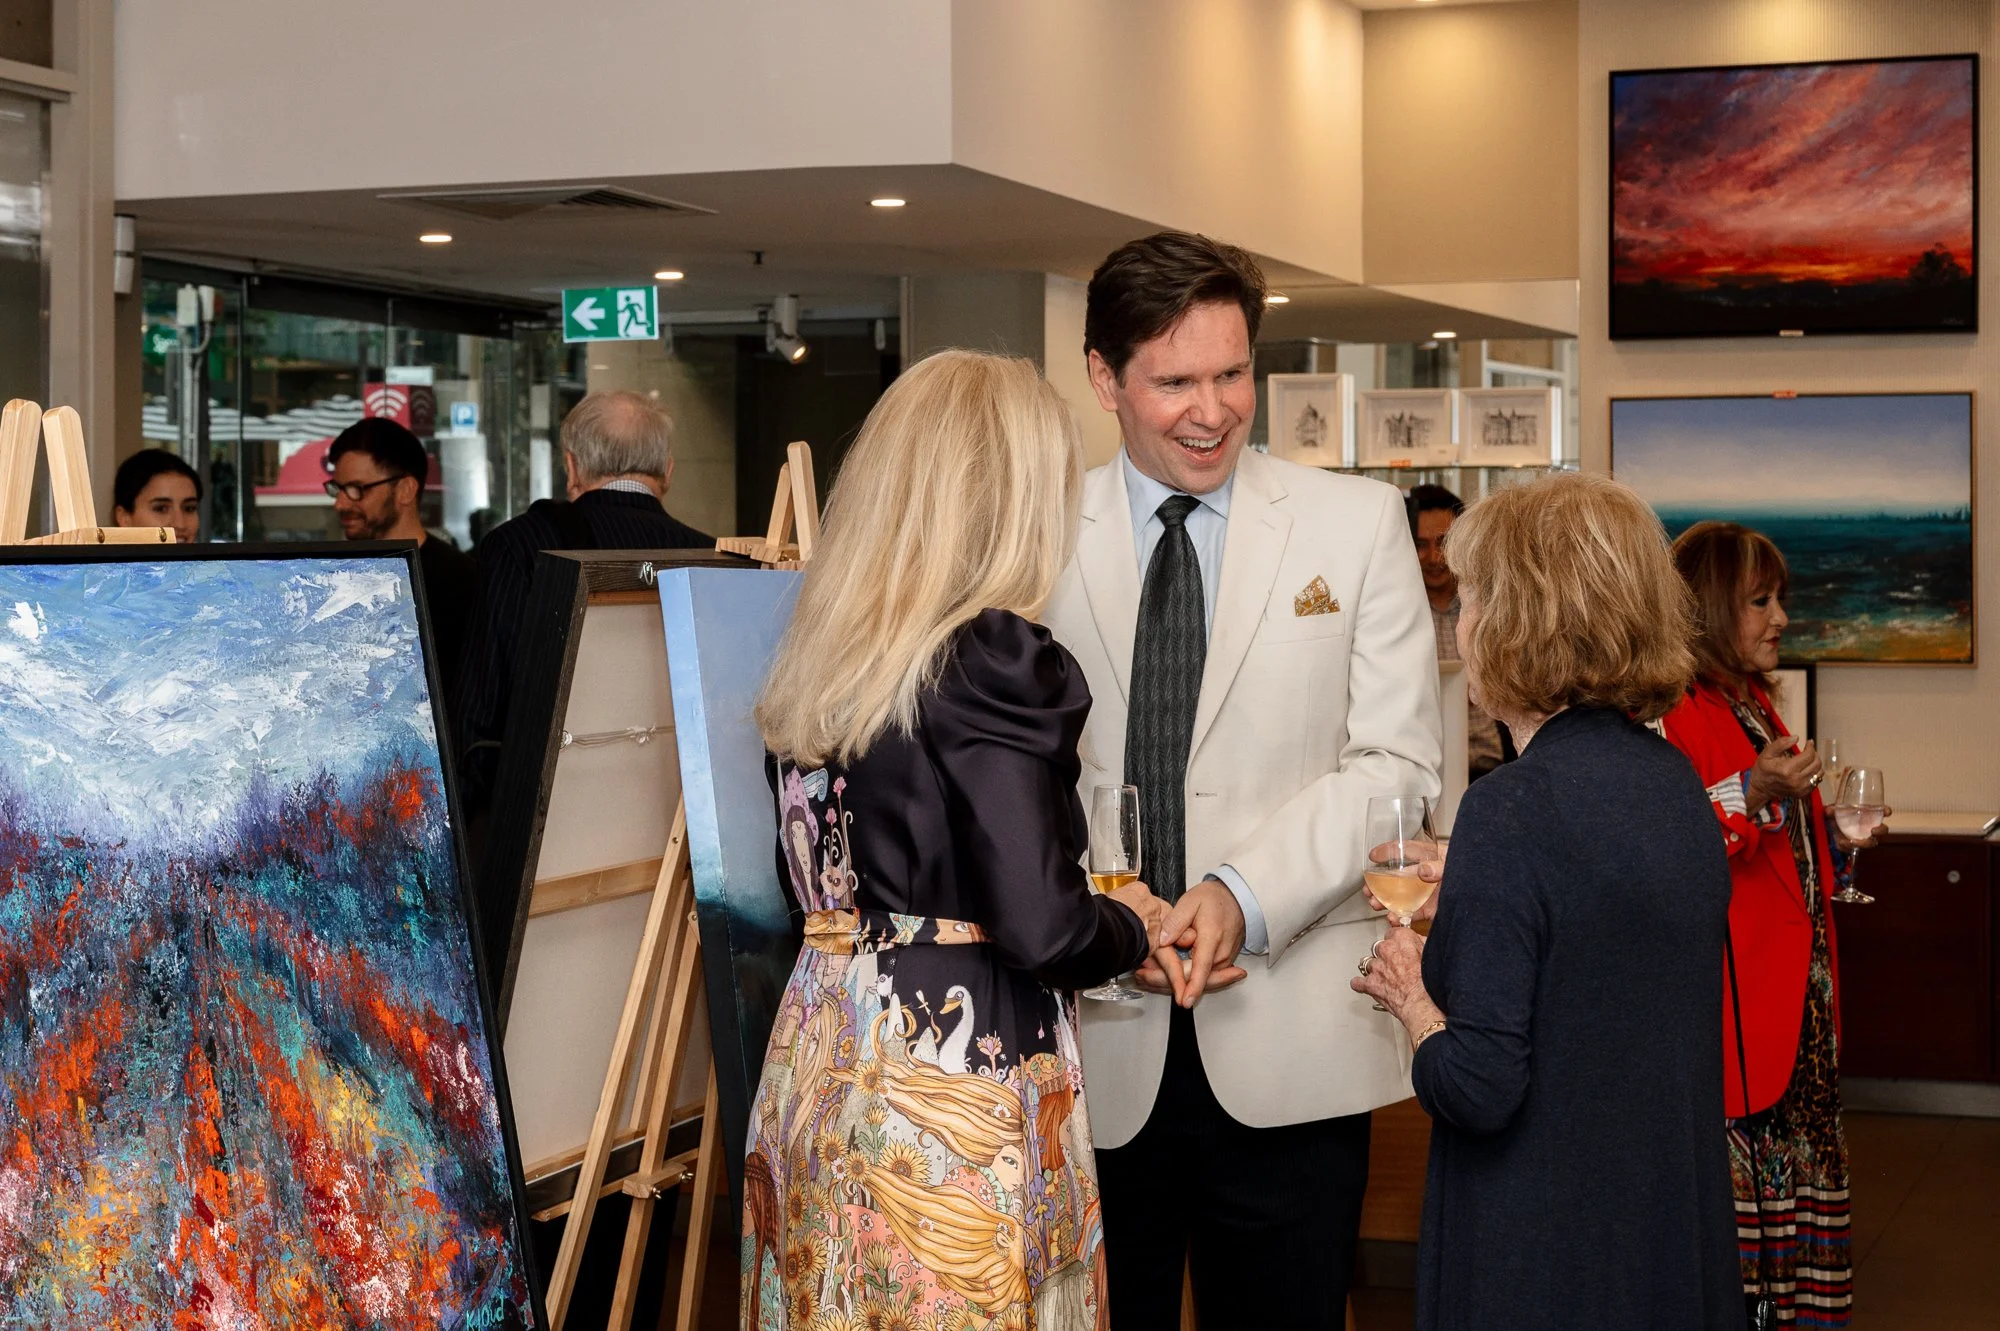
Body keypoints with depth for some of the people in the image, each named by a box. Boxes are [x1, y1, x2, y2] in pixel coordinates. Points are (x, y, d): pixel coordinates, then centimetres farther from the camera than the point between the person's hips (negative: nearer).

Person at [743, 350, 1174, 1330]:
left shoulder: (818, 656, 4)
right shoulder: (992, 662, -17)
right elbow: (1044, 933, -19)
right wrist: (1132, 923, 1)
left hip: (819, 1057, 7)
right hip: (952, 1075, -7)